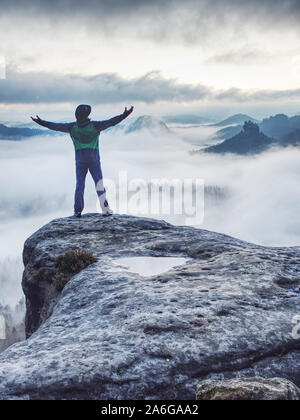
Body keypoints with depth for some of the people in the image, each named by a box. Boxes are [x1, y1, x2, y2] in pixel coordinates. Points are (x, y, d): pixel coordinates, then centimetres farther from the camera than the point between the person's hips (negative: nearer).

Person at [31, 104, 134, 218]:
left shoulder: (72, 127, 0)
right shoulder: (95, 126, -6)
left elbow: (56, 126, 5)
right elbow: (110, 122, -9)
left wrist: (41, 122, 15)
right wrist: (124, 115, -8)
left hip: (80, 160, 2)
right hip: (94, 159, -2)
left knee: (79, 185, 8)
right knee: (99, 184, 2)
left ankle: (78, 211, 3)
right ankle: (105, 209, -2)